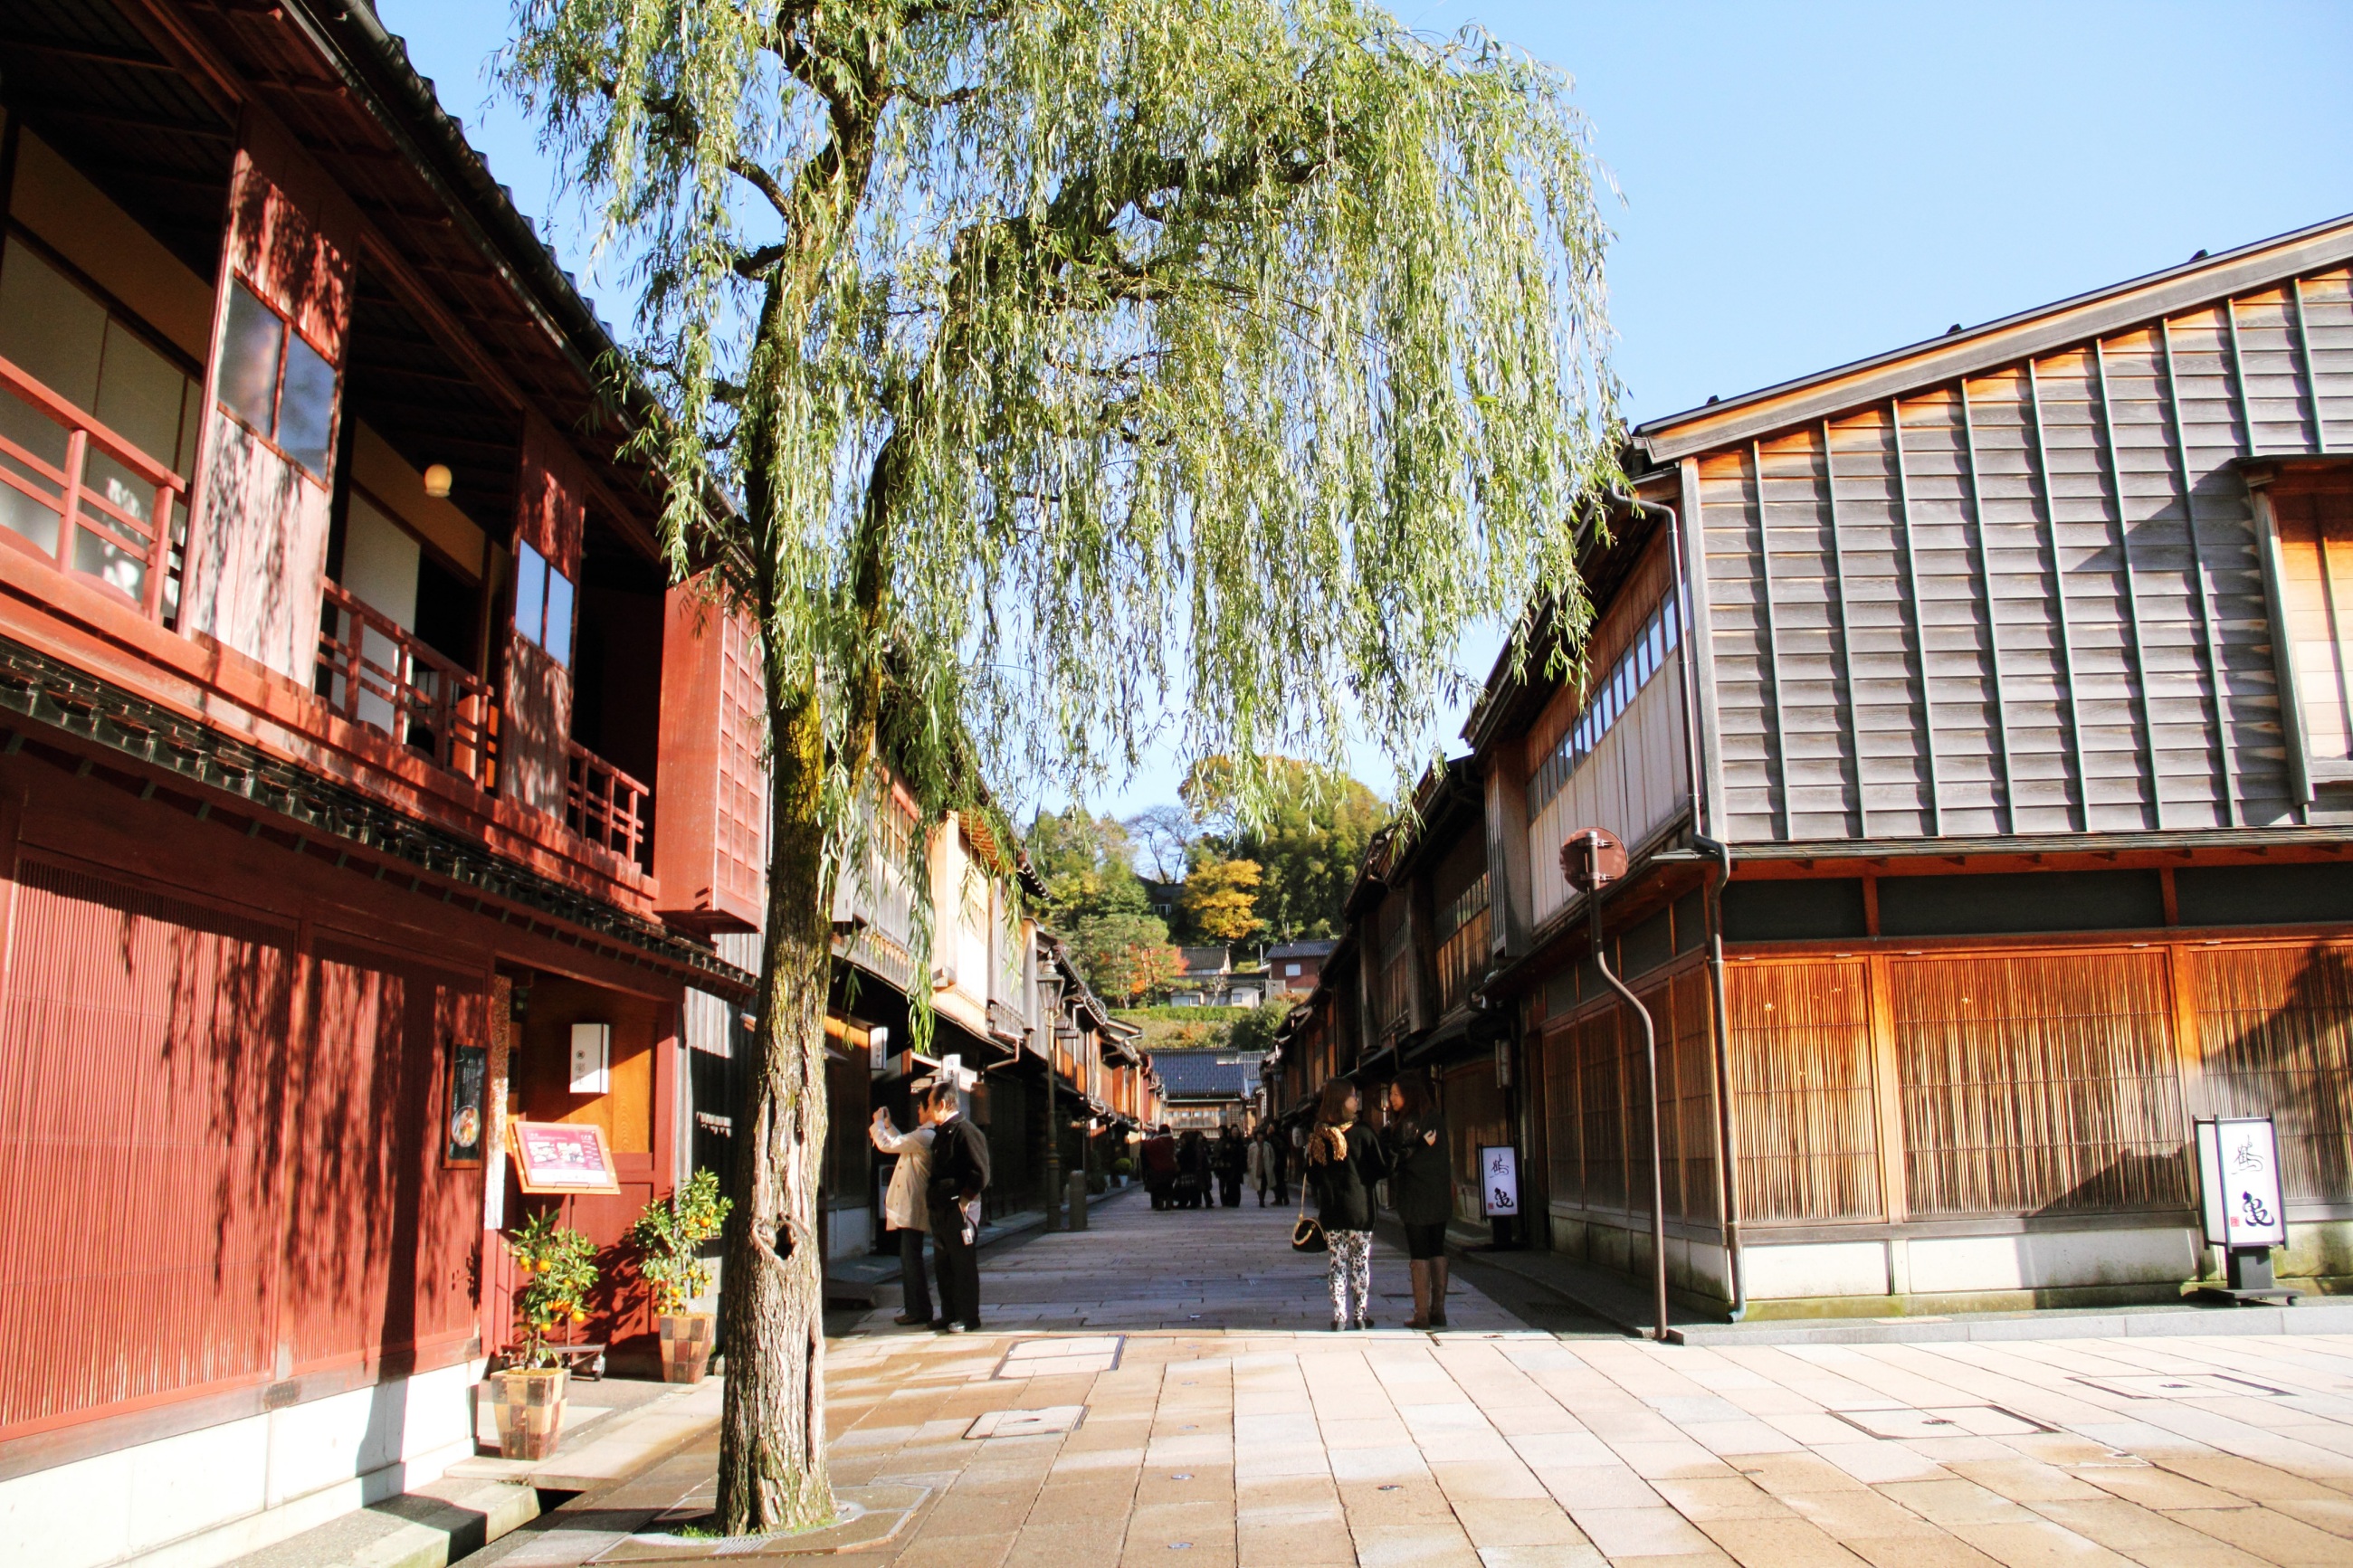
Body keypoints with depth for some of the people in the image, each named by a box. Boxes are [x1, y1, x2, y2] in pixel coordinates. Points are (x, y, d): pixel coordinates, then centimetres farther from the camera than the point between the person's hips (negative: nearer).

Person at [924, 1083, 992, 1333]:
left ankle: (968, 1317, 2)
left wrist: (964, 1200, -17)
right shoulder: (940, 1134, 17)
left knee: (963, 1264, -4)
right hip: (940, 1209, 10)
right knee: (942, 1265, 13)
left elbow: (980, 1173, -18)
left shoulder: (965, 1132, -13)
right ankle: (949, 1315, 22)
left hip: (959, 1209, -10)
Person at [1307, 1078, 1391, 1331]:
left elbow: (1312, 1176, 7)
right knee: (1360, 1263, 7)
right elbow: (1382, 1168, -6)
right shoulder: (1362, 1132, -12)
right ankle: (1360, 1315, 11)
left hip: (1330, 1209, 3)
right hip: (1359, 1208, -3)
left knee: (1337, 1263, 9)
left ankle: (1339, 1317, 7)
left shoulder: (1318, 1135, 0)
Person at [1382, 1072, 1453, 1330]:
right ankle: (1438, 1311, 13)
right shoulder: (1436, 1119, 10)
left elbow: (1397, 1157, -12)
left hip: (1415, 1197, -7)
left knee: (1419, 1254, -2)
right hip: (1440, 1196, 7)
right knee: (1437, 1251, 10)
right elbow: (1446, 1156, 12)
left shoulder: (1407, 1123, -12)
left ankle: (1422, 1314, -1)